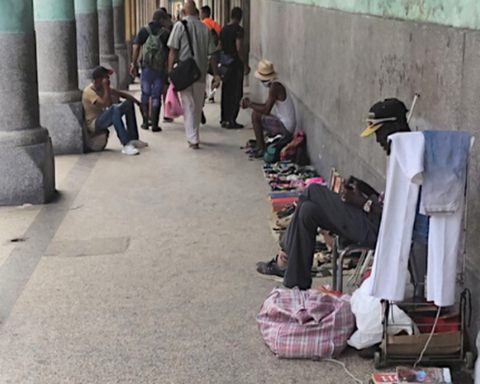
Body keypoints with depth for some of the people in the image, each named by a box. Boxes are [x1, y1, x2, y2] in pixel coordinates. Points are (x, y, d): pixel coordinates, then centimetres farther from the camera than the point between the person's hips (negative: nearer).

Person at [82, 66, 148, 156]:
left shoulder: (102, 88, 4)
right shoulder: (89, 91, -22)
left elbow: (122, 94, 8)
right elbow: (108, 104, -35)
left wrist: (139, 103, 0)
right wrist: (106, 86, -30)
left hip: (103, 119, 9)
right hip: (94, 124, -9)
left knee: (129, 103, 7)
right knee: (114, 109, -36)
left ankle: (133, 139, 5)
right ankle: (126, 145, -40)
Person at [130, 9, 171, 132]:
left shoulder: (143, 30, 1)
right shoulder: (165, 33, -1)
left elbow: (136, 47, -6)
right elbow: (170, 51, -2)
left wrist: (133, 64, -2)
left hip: (146, 68, 1)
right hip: (161, 69, -1)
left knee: (145, 95, 14)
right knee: (156, 97, 4)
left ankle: (145, 122, 18)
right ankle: (155, 125, 2)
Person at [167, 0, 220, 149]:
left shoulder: (180, 26, -5)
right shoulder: (205, 28, 3)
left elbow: (173, 51, -9)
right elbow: (212, 54, 3)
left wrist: (170, 72, -5)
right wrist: (216, 75, 8)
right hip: (201, 73, 3)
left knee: (188, 106, 2)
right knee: (198, 107, 16)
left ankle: (193, 139, -3)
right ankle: (193, 136, 27)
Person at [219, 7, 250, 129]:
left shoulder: (224, 29, 10)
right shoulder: (238, 30, -13)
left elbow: (220, 47, 14)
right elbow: (239, 49, -20)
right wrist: (246, 64, -16)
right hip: (236, 64, -7)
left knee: (226, 92, 13)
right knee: (236, 93, -2)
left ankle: (224, 119, 17)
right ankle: (231, 121, -3)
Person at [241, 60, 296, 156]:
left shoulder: (275, 87, -19)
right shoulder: (275, 85, 10)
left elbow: (266, 110, -25)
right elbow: (266, 106, 19)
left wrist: (250, 104, -10)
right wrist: (250, 104, 7)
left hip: (285, 127, -10)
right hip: (287, 126, 10)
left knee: (255, 115, -13)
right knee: (257, 111, 19)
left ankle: (261, 149, -4)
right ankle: (259, 145, 19)